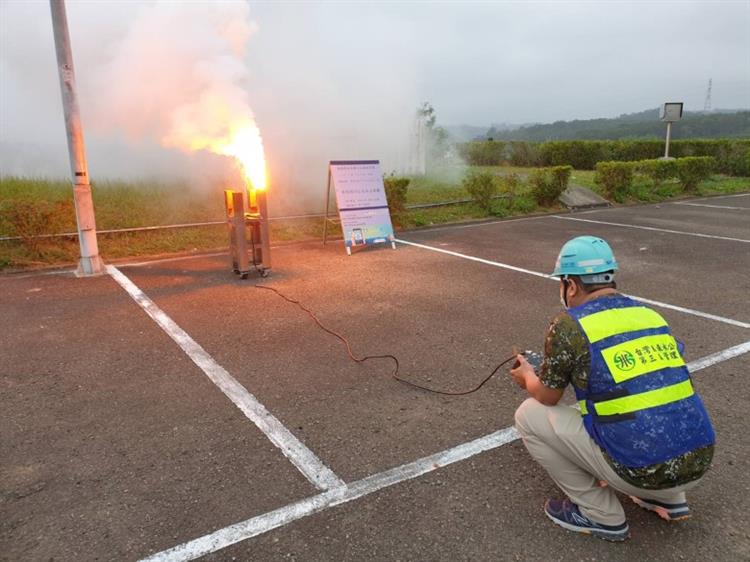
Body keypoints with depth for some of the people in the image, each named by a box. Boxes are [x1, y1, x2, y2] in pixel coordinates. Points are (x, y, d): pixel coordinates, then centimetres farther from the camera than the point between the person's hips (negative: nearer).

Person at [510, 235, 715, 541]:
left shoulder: (569, 324, -9)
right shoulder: (651, 314, 10)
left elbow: (546, 397, 4)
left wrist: (527, 377, 27)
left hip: (642, 472, -7)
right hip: (698, 462, 7)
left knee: (530, 415, 5)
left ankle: (600, 515, 13)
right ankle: (669, 499, 25)